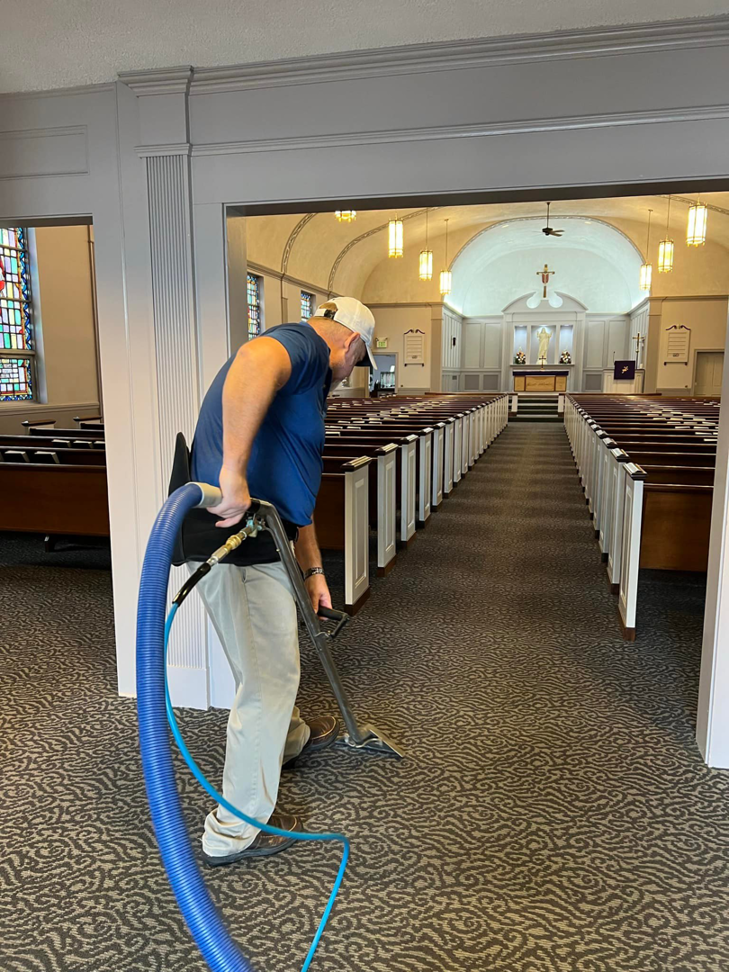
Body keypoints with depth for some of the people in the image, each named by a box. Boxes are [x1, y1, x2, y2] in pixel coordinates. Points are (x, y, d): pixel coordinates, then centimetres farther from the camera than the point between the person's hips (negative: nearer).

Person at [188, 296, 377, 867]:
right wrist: (234, 471, -39)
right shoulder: (303, 345, -9)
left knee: (273, 662, 30)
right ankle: (236, 831, 22)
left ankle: (288, 738, 58)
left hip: (256, 540, 10)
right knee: (268, 677, 4)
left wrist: (314, 569, 25)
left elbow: (296, 490, 25)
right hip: (236, 544, -10)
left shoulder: (305, 386, 22)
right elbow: (253, 361, -37)